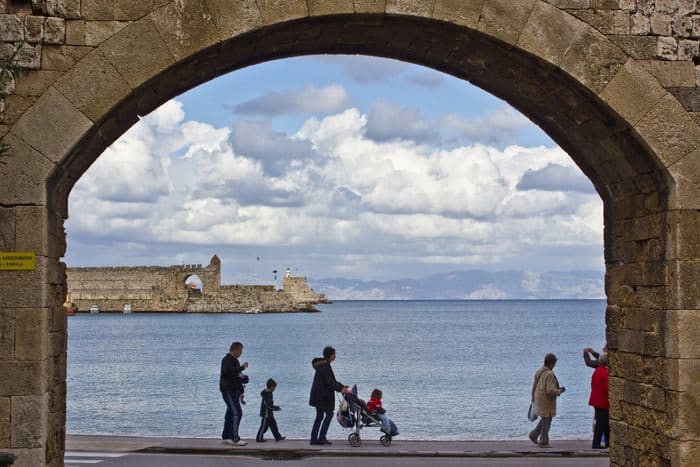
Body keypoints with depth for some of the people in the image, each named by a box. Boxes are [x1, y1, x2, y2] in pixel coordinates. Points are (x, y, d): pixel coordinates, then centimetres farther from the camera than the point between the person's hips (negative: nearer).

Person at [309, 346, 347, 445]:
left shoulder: (324, 365, 16)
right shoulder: (324, 366, -17)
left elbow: (331, 380, 23)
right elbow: (329, 382, -24)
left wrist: (341, 386, 16)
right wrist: (340, 389, -29)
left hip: (319, 395, 10)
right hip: (322, 395, -10)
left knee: (319, 416, 11)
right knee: (329, 414, -5)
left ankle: (314, 439, 11)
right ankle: (322, 437, -7)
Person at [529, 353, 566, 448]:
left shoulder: (538, 372, 6)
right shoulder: (549, 374, -22)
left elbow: (534, 387, 15)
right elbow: (550, 391, -26)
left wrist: (533, 399, 24)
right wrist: (560, 391, -9)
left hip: (539, 400, 8)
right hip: (546, 402, -8)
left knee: (544, 420, 22)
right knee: (546, 421, 4)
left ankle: (533, 435, 19)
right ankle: (543, 442, 11)